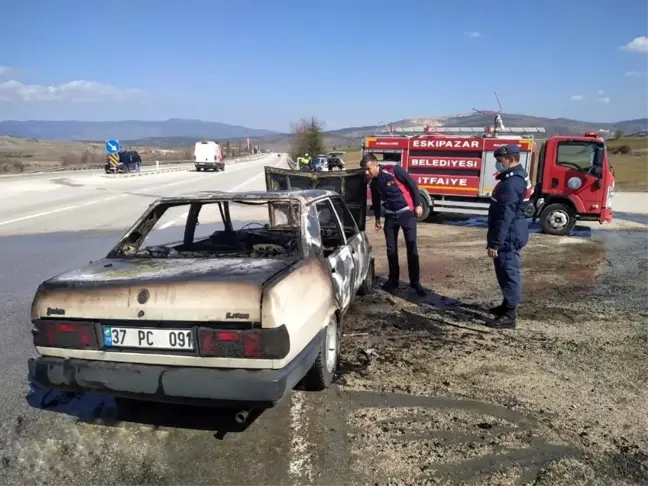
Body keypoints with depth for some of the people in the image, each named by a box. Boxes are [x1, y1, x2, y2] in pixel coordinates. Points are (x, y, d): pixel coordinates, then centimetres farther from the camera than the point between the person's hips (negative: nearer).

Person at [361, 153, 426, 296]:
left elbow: (412, 185, -11)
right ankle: (393, 279, 19)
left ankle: (415, 282, 4)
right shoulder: (373, 183, 0)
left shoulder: (394, 170, -18)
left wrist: (418, 204, -10)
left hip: (407, 212, -5)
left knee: (411, 247, -3)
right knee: (391, 248, 7)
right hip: (390, 215, 5)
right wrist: (377, 218, 20)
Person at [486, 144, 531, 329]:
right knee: (506, 272, 19)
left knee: (508, 273, -6)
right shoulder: (519, 176, 13)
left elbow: (505, 217, -26)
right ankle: (507, 305, 32)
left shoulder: (512, 183, -22)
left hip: (508, 236, -11)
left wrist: (494, 243, -24)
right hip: (512, 234, 11)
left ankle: (509, 316, 0)